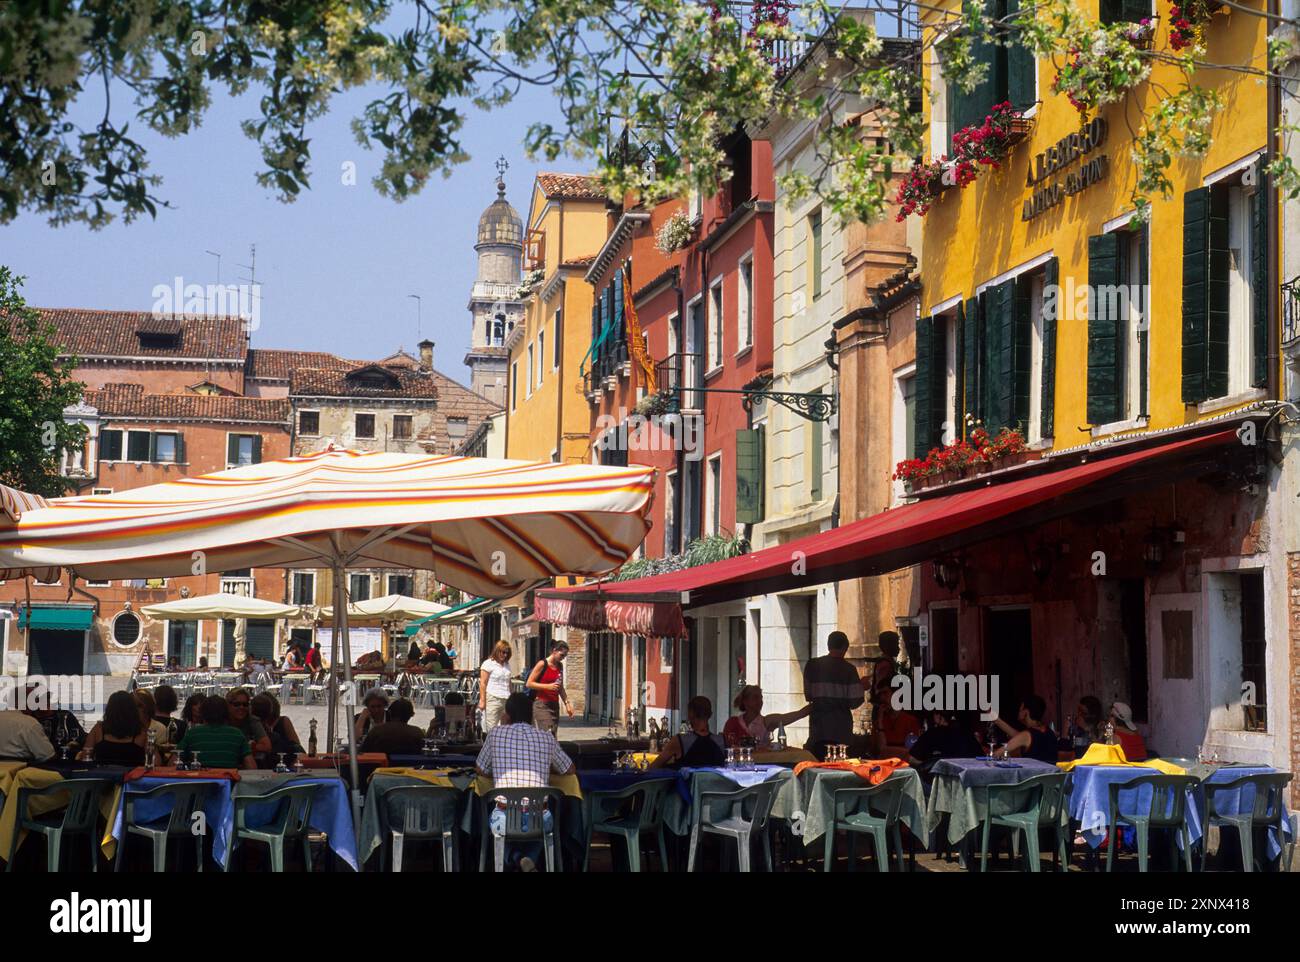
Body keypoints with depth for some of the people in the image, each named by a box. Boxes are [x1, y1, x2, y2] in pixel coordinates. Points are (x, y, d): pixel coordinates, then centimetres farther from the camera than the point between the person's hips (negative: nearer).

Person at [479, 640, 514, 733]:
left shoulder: (507, 665, 17)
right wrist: (482, 700, -9)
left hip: (506, 700, 5)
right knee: (491, 729, -6)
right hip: (493, 699, -5)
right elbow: (483, 683, -4)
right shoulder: (489, 663, -1)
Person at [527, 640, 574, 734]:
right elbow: (529, 683, -8)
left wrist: (567, 703, 16)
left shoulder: (560, 666, 13)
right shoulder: (542, 664, -7)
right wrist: (548, 686, -18)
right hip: (541, 705, -7)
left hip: (554, 705, 7)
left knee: (553, 734, -1)